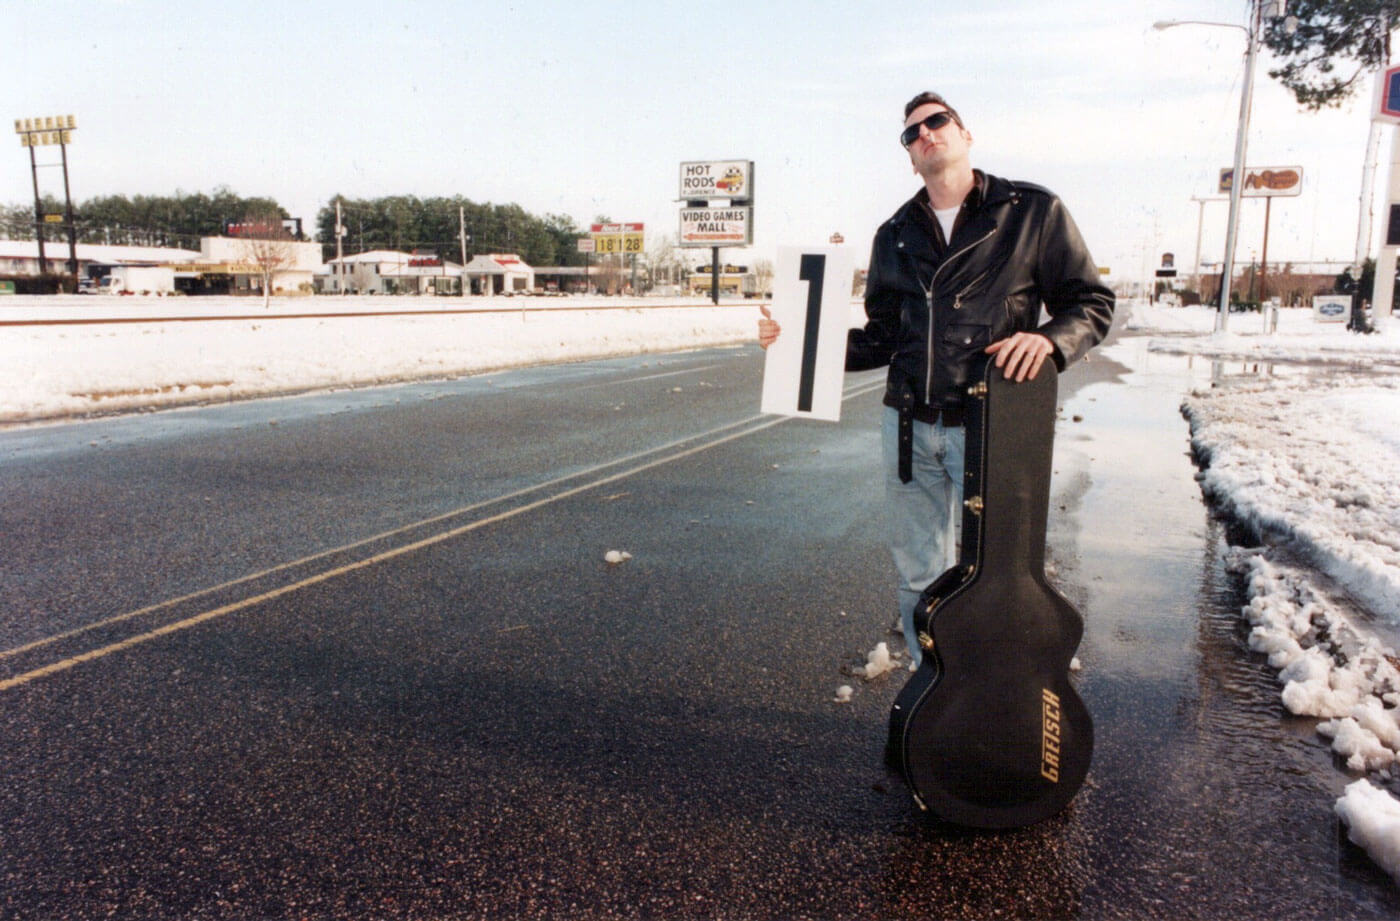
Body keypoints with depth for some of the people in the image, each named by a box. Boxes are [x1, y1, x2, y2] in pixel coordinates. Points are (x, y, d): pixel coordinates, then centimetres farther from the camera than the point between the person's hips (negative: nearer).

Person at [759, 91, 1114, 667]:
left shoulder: (1033, 212, 2)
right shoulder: (895, 236, 14)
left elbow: (1091, 302, 3)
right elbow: (881, 339, 13)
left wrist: (1050, 338, -19)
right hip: (909, 426, 4)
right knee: (919, 576, 12)